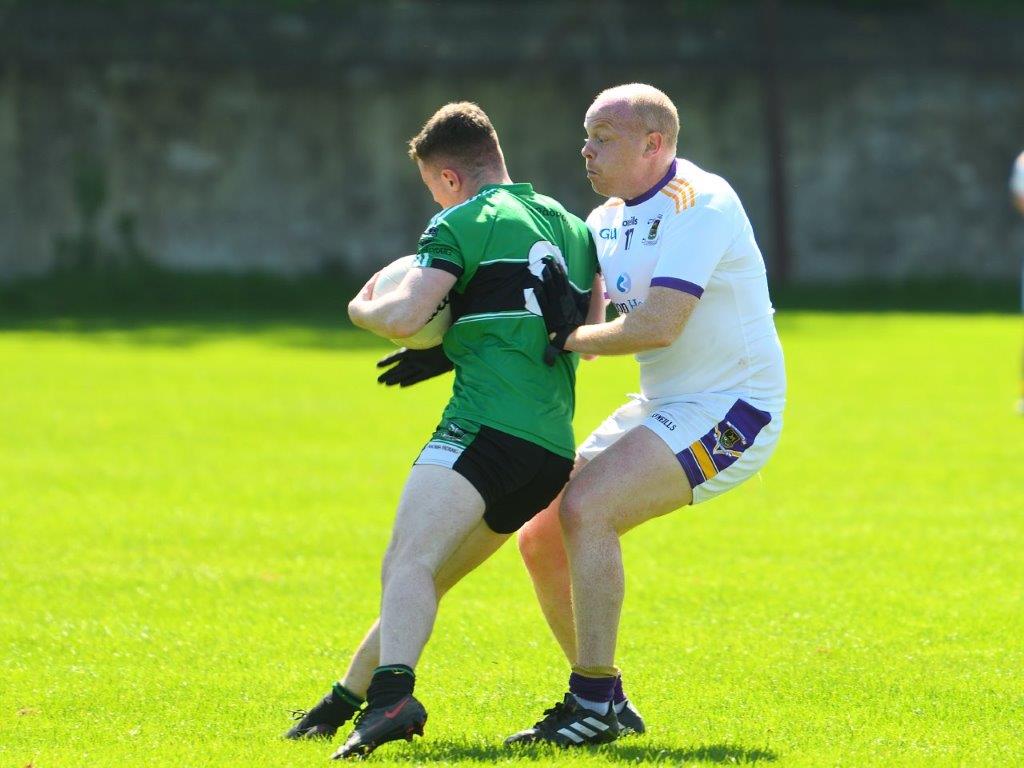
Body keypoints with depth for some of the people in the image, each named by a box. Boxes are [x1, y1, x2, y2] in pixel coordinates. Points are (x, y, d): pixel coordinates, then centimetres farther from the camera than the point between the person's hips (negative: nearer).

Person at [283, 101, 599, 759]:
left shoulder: (463, 223, 0)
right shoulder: (572, 229, 23)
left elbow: (403, 316, -11)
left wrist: (361, 308, 12)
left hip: (485, 427, -8)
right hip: (555, 446, 8)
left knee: (409, 562, -25)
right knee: (424, 579, 20)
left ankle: (392, 695, -48)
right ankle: (344, 701, 30)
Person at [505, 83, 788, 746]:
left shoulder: (700, 204, -19)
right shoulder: (609, 220, 8)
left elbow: (659, 325, -28)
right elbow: (563, 314, 10)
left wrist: (569, 338, -15)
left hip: (729, 413, -9)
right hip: (661, 406, 9)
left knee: (586, 509, -25)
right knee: (542, 540, 2)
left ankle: (595, 701, -18)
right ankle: (603, 701, 15)